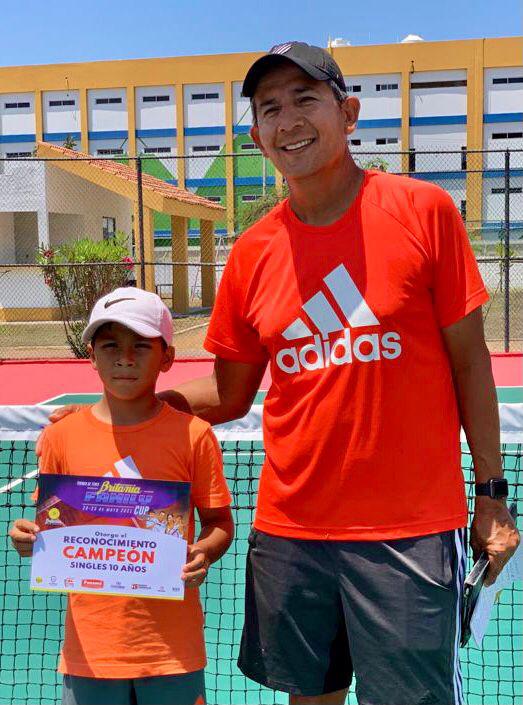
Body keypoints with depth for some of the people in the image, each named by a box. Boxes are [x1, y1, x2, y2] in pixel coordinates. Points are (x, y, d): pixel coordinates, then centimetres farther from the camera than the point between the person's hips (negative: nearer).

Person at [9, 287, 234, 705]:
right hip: (90, 644, 1)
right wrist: (30, 538, -12)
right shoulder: (62, 436, -2)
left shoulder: (192, 433, -6)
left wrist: (203, 554, -18)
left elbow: (219, 522, 1)